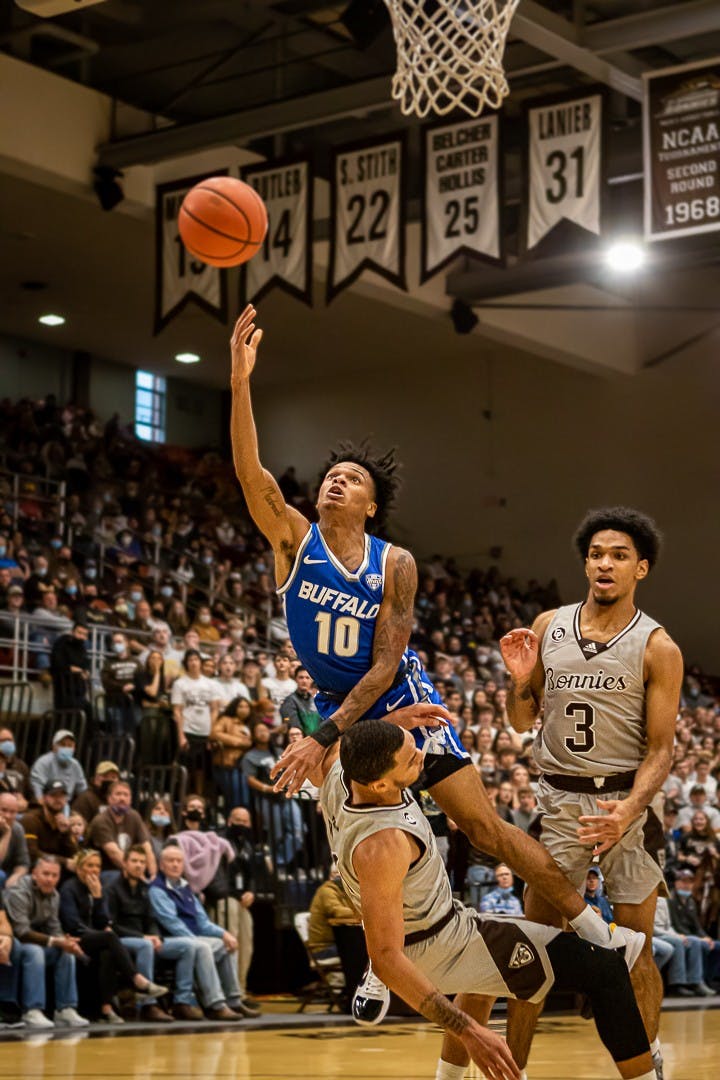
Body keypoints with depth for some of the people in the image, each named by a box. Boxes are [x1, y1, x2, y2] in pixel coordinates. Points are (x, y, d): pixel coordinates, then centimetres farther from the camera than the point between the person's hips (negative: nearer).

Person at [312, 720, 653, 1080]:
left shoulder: (339, 769, -15)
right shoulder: (381, 844, -37)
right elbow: (386, 959, -35)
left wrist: (398, 721, 7)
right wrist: (468, 1032, -35)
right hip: (442, 950, -9)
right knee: (606, 970, -9)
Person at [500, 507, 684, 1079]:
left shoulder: (657, 647, -6)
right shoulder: (548, 627, 5)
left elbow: (661, 748, -8)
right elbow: (522, 721, 12)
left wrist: (629, 809, -25)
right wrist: (520, 679, -9)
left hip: (627, 801, -3)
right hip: (559, 799, 3)